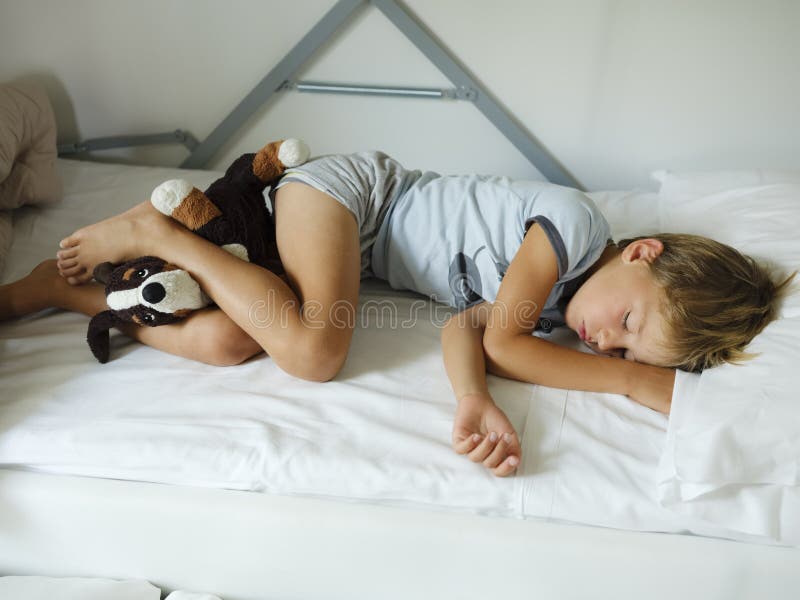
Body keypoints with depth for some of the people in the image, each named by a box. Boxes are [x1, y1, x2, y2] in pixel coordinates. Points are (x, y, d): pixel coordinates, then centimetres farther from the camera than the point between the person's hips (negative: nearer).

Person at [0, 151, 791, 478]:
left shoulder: (556, 305, 2)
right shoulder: (575, 224, -21)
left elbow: (464, 325, -12)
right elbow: (499, 339, -24)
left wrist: (473, 404, -33)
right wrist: (636, 381, -18)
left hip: (358, 242, 7)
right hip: (351, 186, -7)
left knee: (222, 342, -11)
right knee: (315, 350, -30)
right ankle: (157, 234, -9)